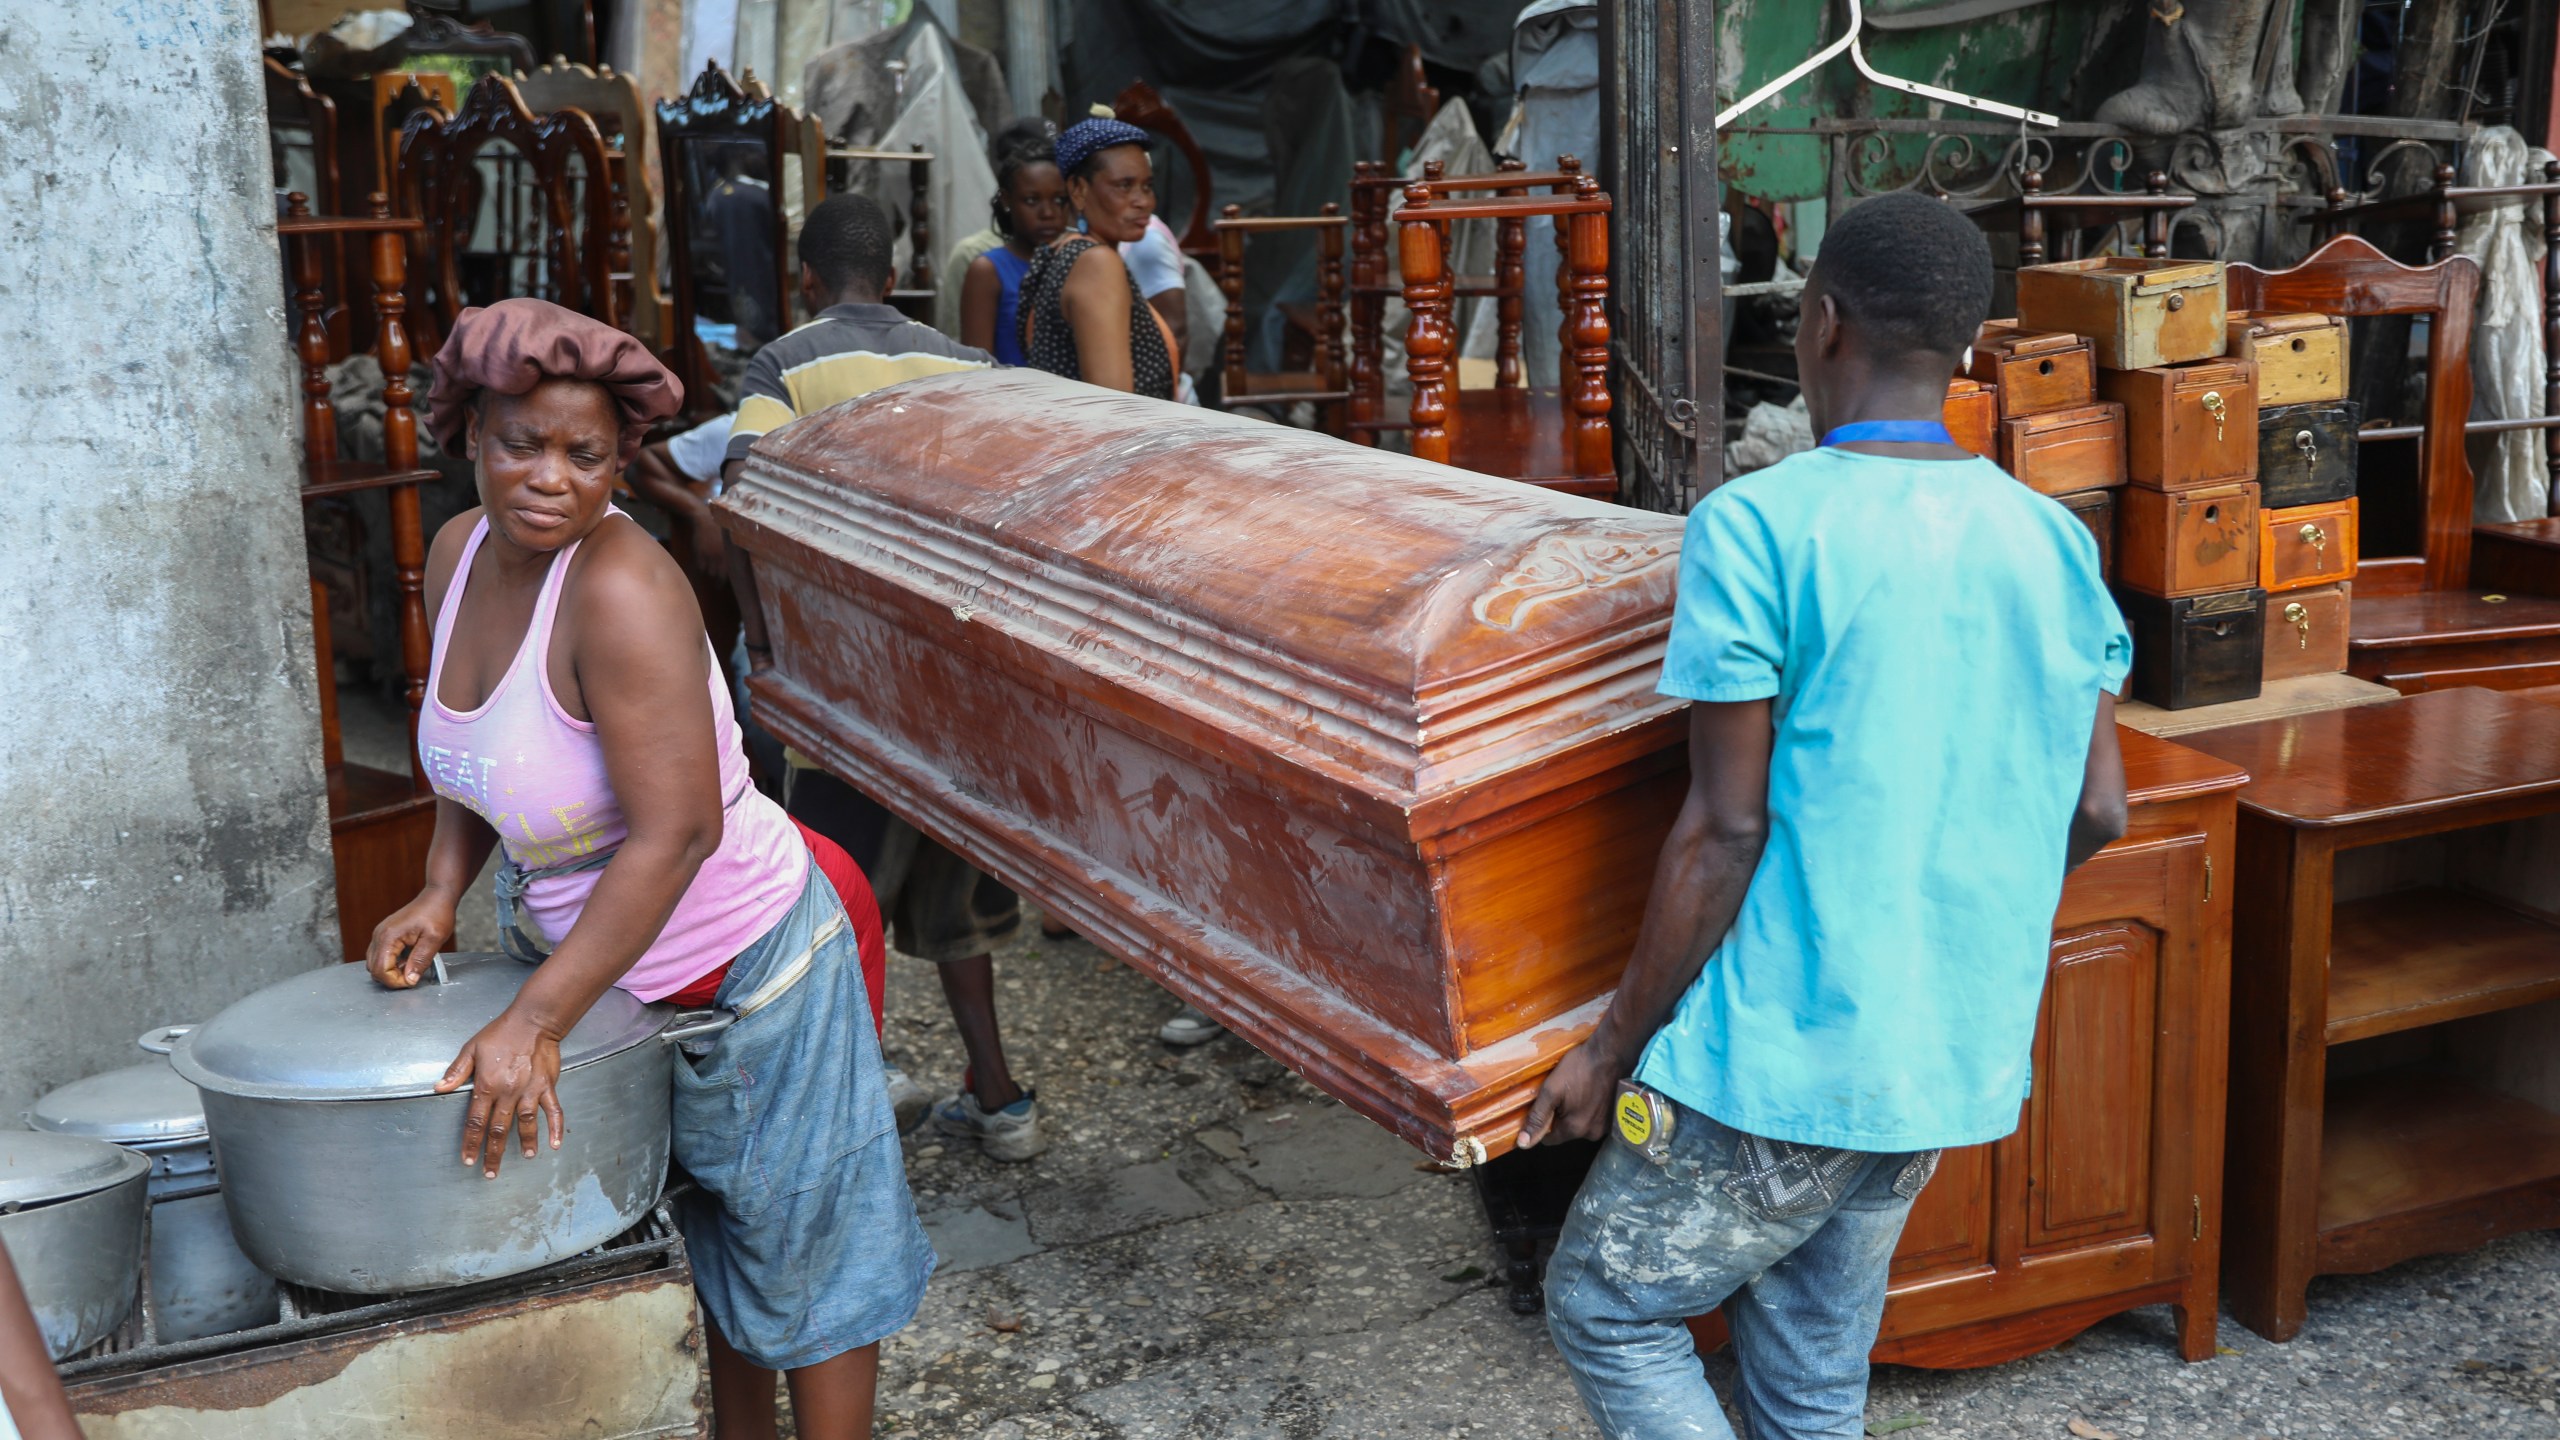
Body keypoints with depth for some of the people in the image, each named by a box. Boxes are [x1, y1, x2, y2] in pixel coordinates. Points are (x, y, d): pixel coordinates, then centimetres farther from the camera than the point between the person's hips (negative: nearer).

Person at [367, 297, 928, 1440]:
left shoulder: (621, 587, -29)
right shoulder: (460, 554, -3)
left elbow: (676, 833, -32)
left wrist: (533, 1021, -32)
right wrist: (441, 892, -2)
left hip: (732, 965, -8)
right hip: (579, 939, 8)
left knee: (796, 1243, 10)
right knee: (696, 1233, 23)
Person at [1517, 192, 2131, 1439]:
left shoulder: (1758, 529, -15)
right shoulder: (2052, 544, 3)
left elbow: (1724, 829, -16)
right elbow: (2097, 811, 8)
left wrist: (1612, 1048, -6)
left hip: (1782, 1054, -6)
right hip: (1950, 1057, 6)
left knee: (1604, 1310, 13)